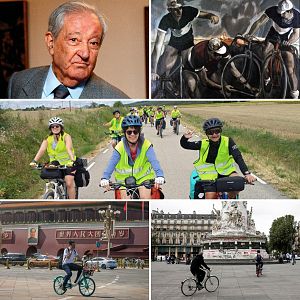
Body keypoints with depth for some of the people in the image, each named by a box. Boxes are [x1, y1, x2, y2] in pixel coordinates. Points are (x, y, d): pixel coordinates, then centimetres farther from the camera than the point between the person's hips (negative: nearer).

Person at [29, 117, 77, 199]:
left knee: (69, 183, -16)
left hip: (68, 164, -3)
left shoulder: (66, 137, -12)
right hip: (55, 163, 3)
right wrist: (34, 161, -35)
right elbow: (42, 150, -18)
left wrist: (72, 160, -47)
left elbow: (69, 149, -29)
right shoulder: (47, 139, -2)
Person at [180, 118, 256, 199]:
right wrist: (185, 138, -37)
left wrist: (247, 173, -38)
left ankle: (231, 199, 1)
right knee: (210, 197, -20)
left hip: (226, 170, 1)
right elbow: (185, 145, -12)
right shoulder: (203, 144, -15)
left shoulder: (227, 142, -17)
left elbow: (238, 157, -25)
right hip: (209, 173, 0)